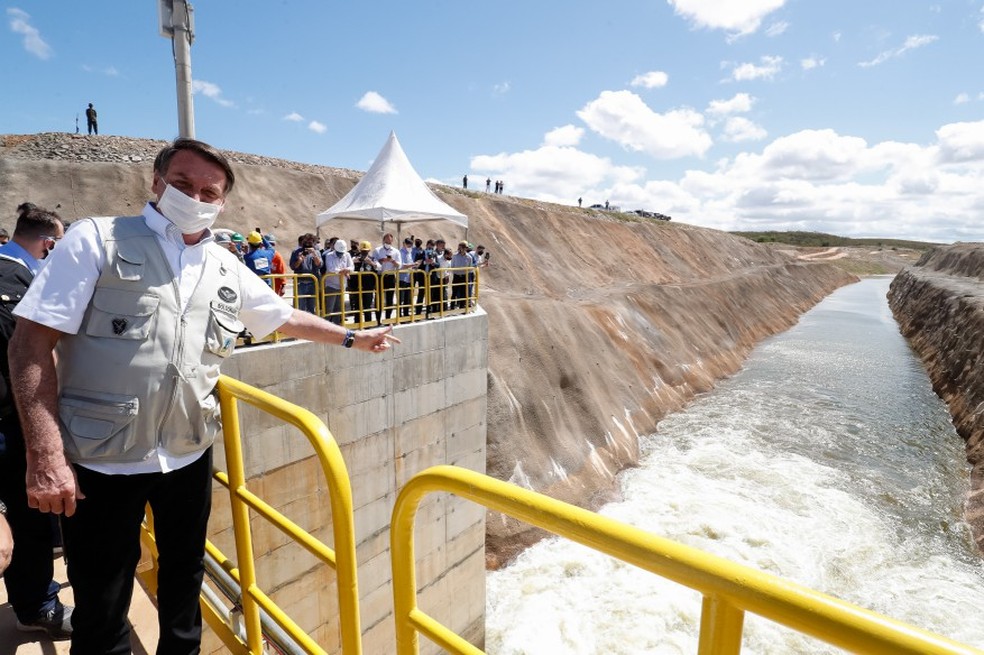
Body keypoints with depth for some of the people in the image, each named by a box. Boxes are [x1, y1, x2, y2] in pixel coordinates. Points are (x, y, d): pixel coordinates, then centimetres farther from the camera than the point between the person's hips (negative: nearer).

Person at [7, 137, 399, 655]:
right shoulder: (97, 240, -7)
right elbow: (32, 343, -11)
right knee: (101, 607, 11)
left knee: (184, 583, 21)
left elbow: (285, 318, 19)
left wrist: (353, 338, 21)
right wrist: (45, 455, -18)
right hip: (101, 462, -3)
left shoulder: (227, 271, 5)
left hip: (190, 457, 4)